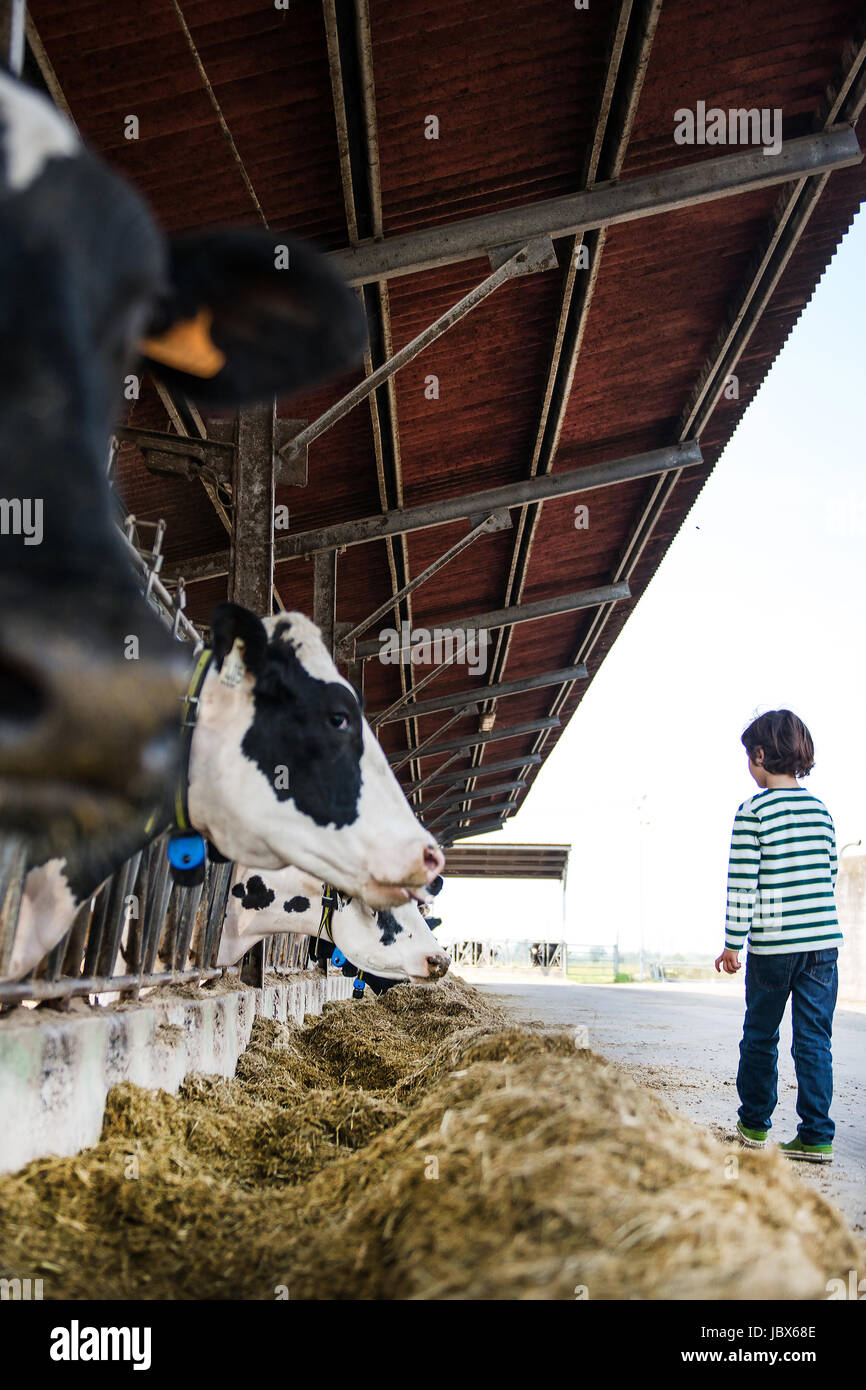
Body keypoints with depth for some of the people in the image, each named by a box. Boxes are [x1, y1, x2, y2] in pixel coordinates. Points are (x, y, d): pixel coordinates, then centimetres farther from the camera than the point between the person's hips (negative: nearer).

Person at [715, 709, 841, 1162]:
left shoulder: (753, 812, -10)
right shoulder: (821, 810, 7)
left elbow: (742, 885, -11)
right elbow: (829, 875, 13)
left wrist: (732, 943, -5)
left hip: (772, 945, -4)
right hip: (823, 939, 4)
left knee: (760, 1036, 11)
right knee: (814, 1038, 8)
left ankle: (754, 1125, 23)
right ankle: (817, 1136, 9)